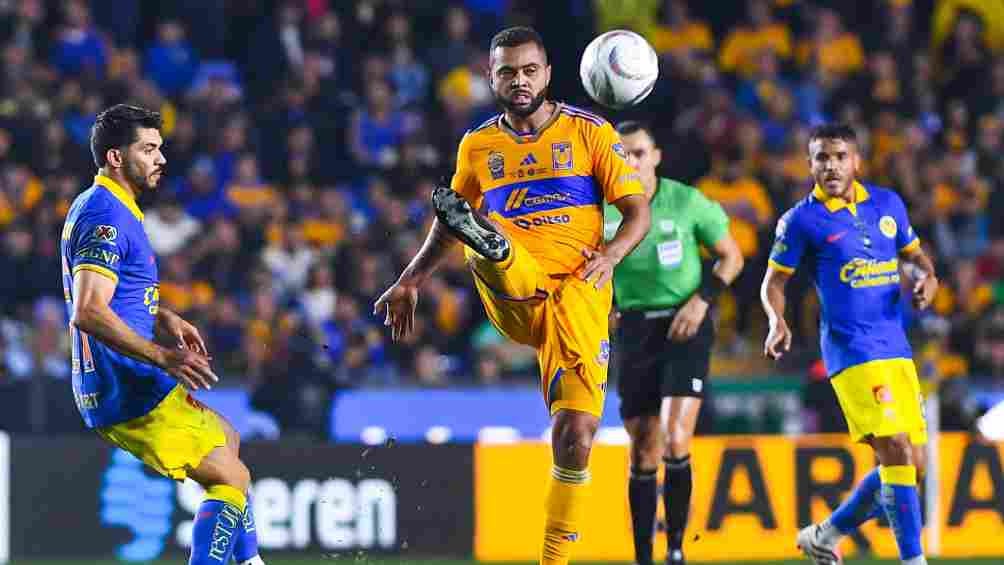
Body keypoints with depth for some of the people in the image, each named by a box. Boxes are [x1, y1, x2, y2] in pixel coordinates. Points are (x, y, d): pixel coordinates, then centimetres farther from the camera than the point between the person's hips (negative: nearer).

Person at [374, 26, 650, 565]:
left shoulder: (589, 133, 4)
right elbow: (445, 229, 27)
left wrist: (610, 253, -17)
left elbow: (637, 211, 2)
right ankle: (488, 242, -70)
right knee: (476, 230, -32)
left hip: (577, 293, -2)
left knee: (575, 434, -10)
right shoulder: (477, 146, 12)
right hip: (511, 294, 2)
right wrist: (410, 282, 21)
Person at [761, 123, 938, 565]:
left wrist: (926, 276, -1)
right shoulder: (802, 220, -5)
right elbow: (774, 281, 2)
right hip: (852, 352, -6)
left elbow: (913, 255, 22)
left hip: (897, 349, 6)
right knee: (896, 452, -18)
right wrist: (777, 321, -17)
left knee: (908, 463, 7)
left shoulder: (887, 204, 9)